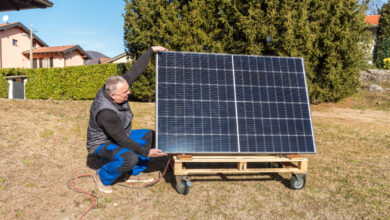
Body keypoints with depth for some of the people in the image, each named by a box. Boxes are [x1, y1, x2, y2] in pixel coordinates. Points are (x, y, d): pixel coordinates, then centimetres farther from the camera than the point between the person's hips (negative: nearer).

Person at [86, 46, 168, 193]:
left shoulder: (115, 90, -15)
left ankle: (133, 173, 13)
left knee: (152, 137, 1)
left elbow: (135, 71, -8)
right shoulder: (106, 112, -36)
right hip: (103, 144, -9)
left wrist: (151, 50, -9)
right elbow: (122, 140, -32)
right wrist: (146, 152, -29)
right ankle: (102, 177, -5)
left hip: (121, 136, 9)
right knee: (129, 159, -36)